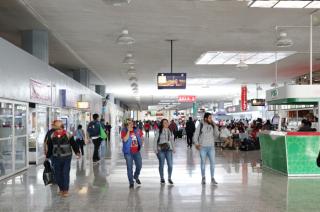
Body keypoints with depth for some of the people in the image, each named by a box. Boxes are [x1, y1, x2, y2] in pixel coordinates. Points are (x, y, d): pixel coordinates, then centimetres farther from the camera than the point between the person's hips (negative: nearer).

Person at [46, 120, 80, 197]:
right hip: (56, 158, 3)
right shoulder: (52, 136, 3)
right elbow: (50, 147, 13)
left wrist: (77, 152, -10)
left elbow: (74, 144, -2)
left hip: (66, 158, -3)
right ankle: (61, 189, 24)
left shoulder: (68, 135, -7)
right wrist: (47, 156, 16)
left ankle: (66, 190, 9)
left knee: (65, 174, -4)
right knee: (57, 174, 7)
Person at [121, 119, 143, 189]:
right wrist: (128, 130, -24)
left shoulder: (137, 131, 4)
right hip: (128, 152, -4)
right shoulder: (124, 131, -8)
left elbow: (141, 135, 24)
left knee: (139, 165, 8)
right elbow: (125, 140, -24)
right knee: (129, 167, 0)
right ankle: (131, 182, 11)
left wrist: (140, 143, 15)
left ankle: (136, 176, 37)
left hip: (137, 151, 4)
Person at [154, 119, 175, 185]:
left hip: (168, 150, 3)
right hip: (161, 150, -3)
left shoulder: (170, 131, 10)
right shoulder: (159, 131, -4)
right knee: (161, 165, 5)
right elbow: (155, 140, -4)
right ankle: (162, 178, 20)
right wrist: (155, 149, -9)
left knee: (170, 165, -2)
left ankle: (169, 178, 14)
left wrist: (173, 149, 15)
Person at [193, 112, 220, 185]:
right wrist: (197, 143, -13)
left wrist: (215, 126, -9)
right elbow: (195, 135, -2)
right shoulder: (201, 125, -4)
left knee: (212, 162, -1)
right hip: (203, 147, -2)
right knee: (203, 163, 7)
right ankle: (203, 178, 19)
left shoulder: (212, 125, 5)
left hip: (211, 147, 2)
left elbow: (216, 134, -1)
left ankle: (212, 178, 7)